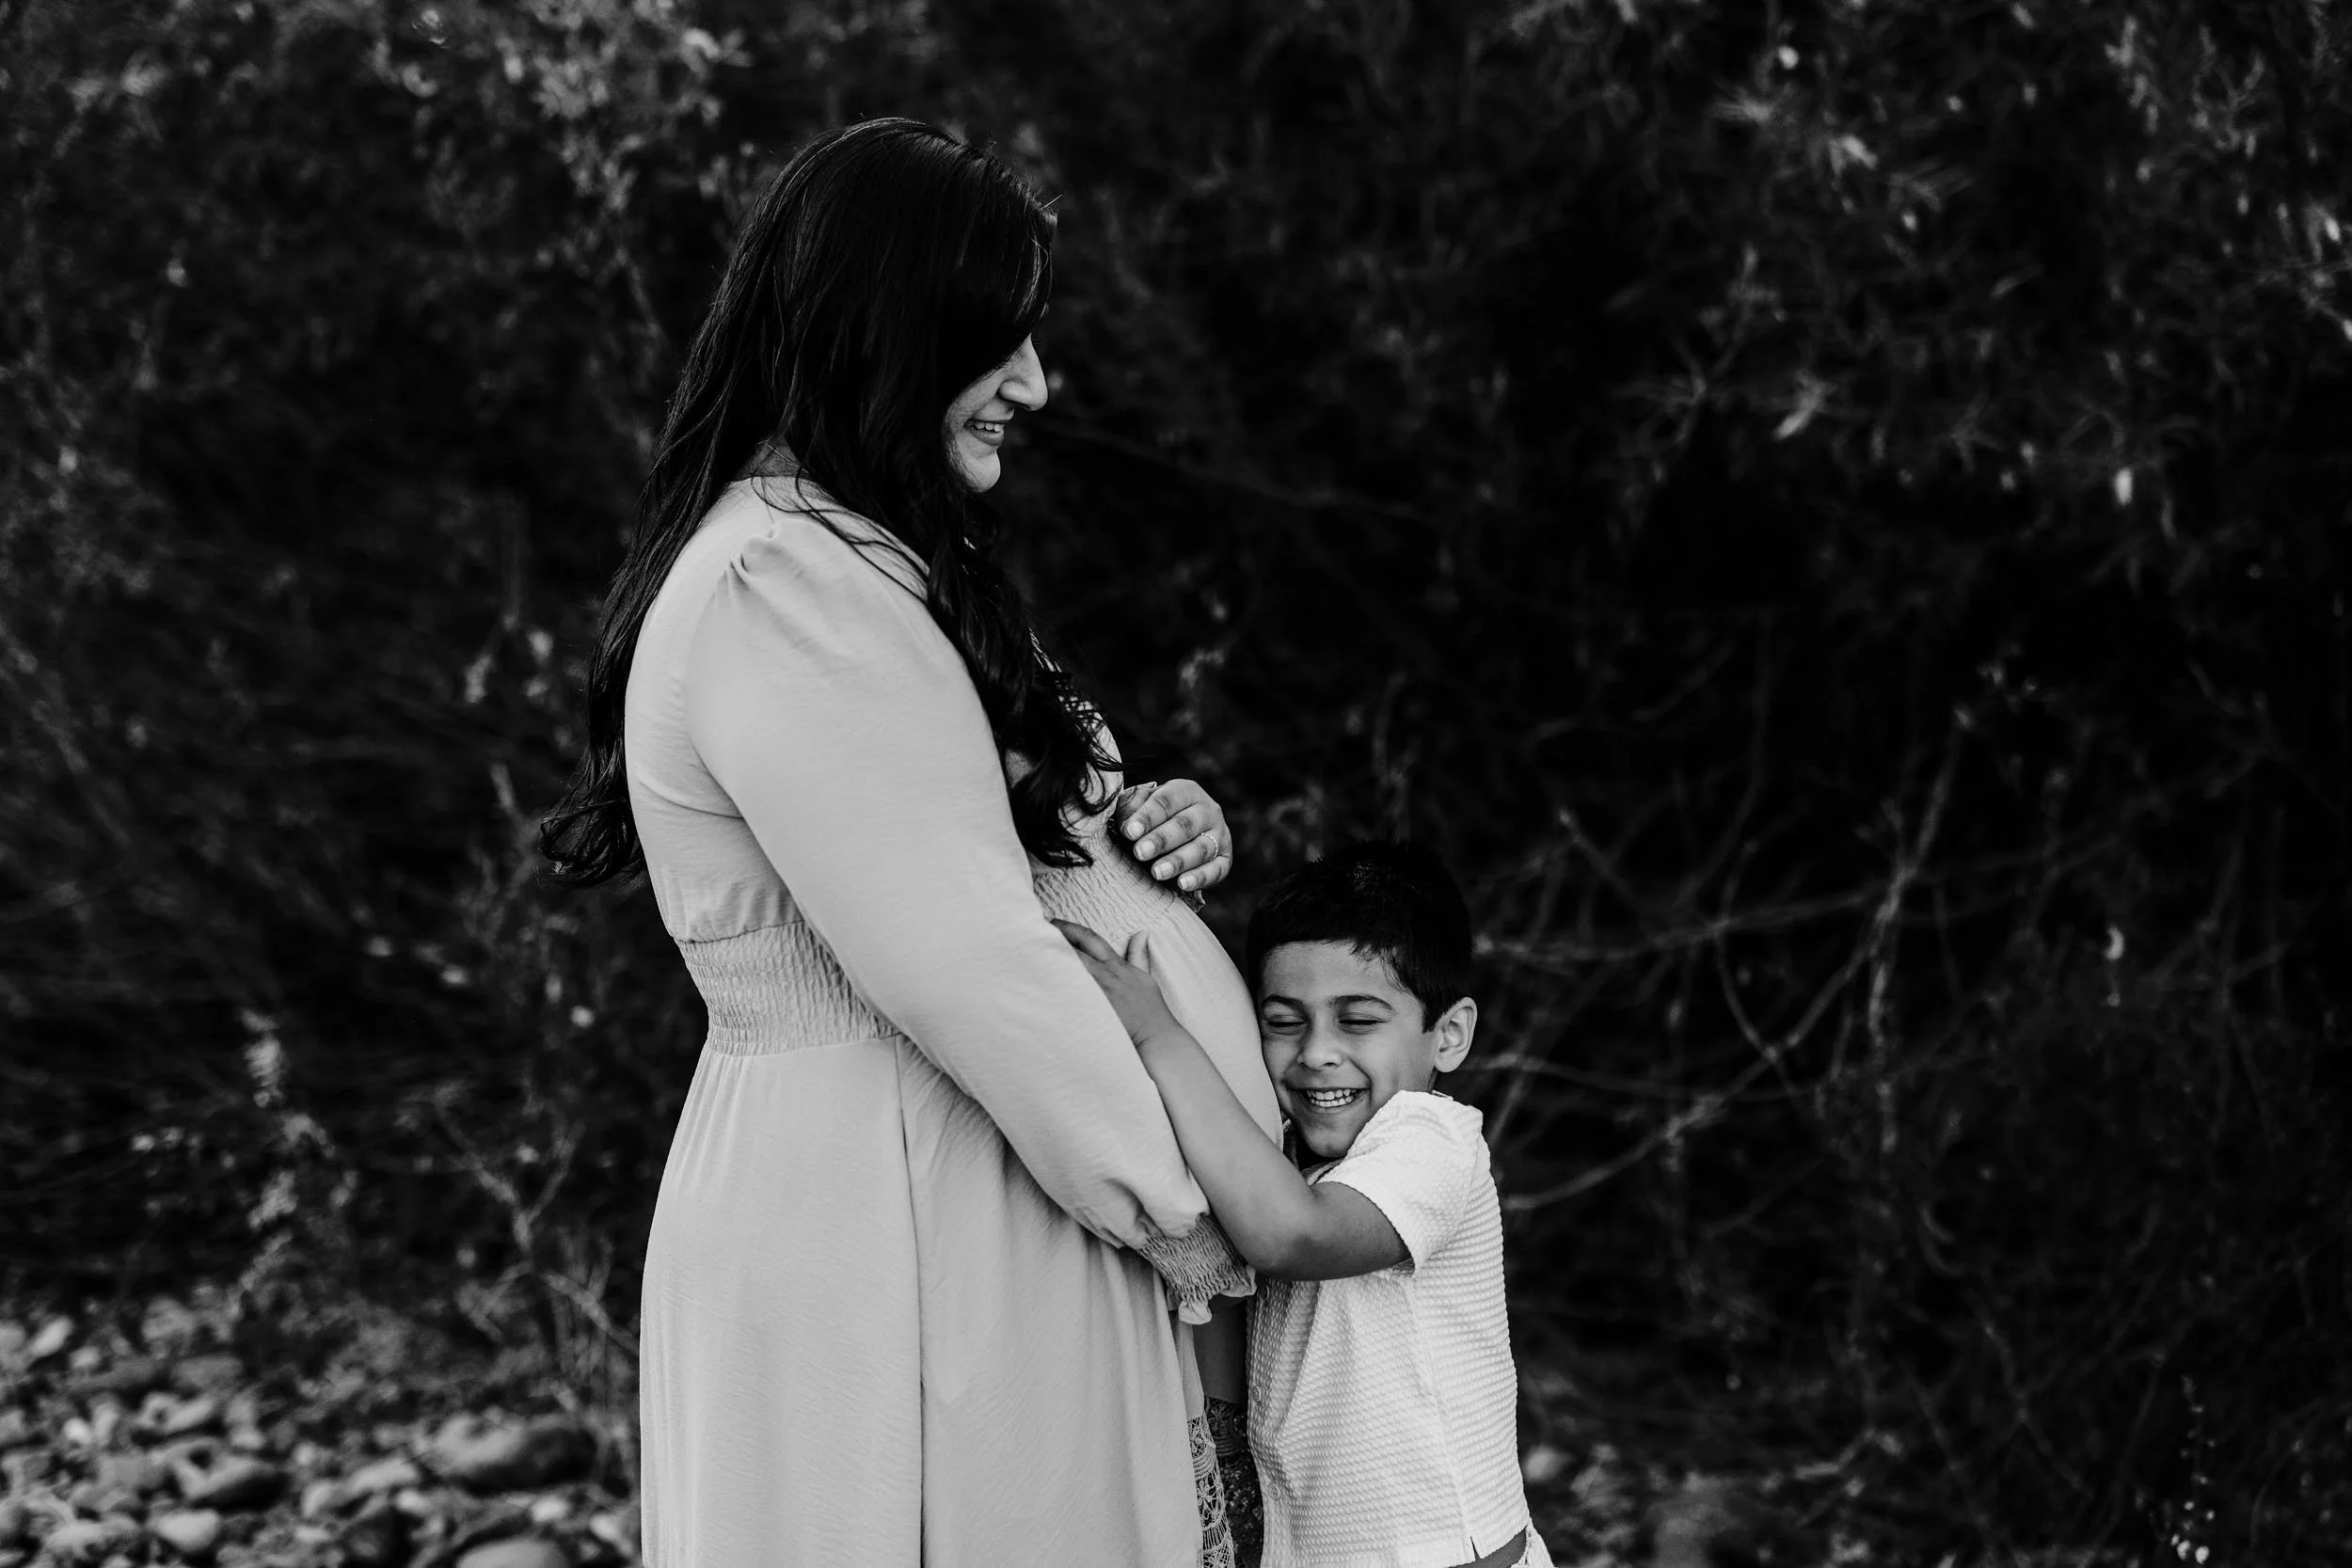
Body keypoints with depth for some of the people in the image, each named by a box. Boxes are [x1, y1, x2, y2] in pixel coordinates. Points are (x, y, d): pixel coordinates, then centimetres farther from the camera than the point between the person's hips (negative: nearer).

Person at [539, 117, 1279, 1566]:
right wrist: (1204, 1229, -13)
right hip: (890, 1229, -10)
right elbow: (964, 971, -20)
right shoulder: (781, 587, -16)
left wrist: (1141, 835, 1)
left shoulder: (845, 566, 17)